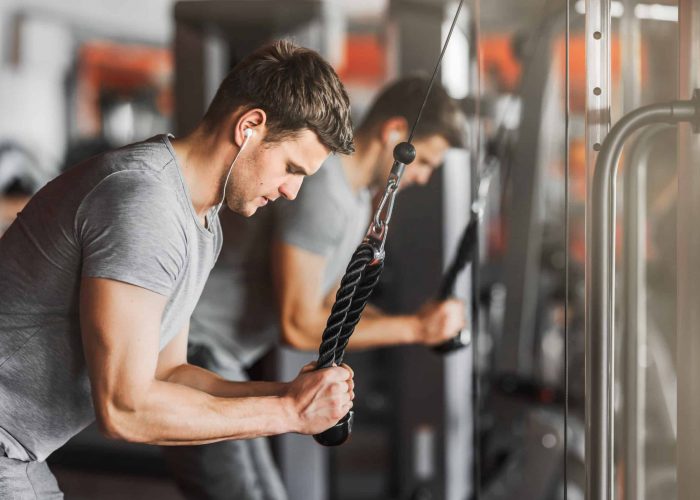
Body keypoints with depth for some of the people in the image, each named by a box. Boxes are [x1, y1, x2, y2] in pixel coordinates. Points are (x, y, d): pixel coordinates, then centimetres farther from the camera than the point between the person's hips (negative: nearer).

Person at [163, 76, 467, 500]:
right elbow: (299, 326, -23)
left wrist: (419, 323, 3)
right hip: (190, 349, -11)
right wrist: (414, 328, -19)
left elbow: (327, 306, 17)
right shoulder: (318, 188, -22)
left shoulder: (357, 197, 11)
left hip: (210, 352, 11)